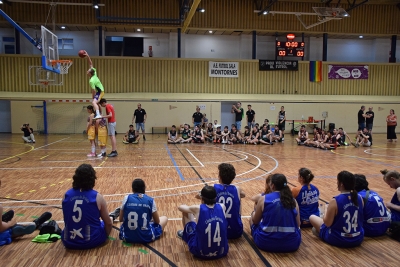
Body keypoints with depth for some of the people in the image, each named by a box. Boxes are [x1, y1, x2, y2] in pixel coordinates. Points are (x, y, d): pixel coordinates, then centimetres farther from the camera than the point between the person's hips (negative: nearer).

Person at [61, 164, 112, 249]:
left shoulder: (66, 195, -4)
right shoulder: (97, 197, -12)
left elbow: (67, 219, 12)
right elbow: (108, 223, -2)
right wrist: (105, 236, 17)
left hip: (69, 242, 3)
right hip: (92, 241, -3)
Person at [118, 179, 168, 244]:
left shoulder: (127, 198, -3)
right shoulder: (150, 200, -6)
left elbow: (121, 219, 6)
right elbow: (157, 221, 4)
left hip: (127, 237, 2)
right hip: (146, 237, -2)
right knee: (164, 218, 22)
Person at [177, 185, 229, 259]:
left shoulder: (198, 208, -13)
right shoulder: (222, 207, -6)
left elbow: (180, 207, 9)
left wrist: (191, 209, 29)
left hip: (201, 253, -3)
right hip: (222, 252, 3)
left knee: (186, 213, 13)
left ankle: (185, 233, 44)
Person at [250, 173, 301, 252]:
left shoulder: (264, 199, -7)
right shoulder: (293, 201, 0)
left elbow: (255, 221, 5)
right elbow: (298, 224, 7)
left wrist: (254, 214, 28)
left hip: (266, 243, -2)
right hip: (292, 244, 2)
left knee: (252, 217, 24)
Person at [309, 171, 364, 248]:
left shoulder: (335, 201, -24)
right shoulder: (359, 198, -7)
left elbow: (327, 223, -16)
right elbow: (358, 218, 10)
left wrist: (326, 214, 4)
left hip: (339, 240, -6)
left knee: (312, 217, 11)